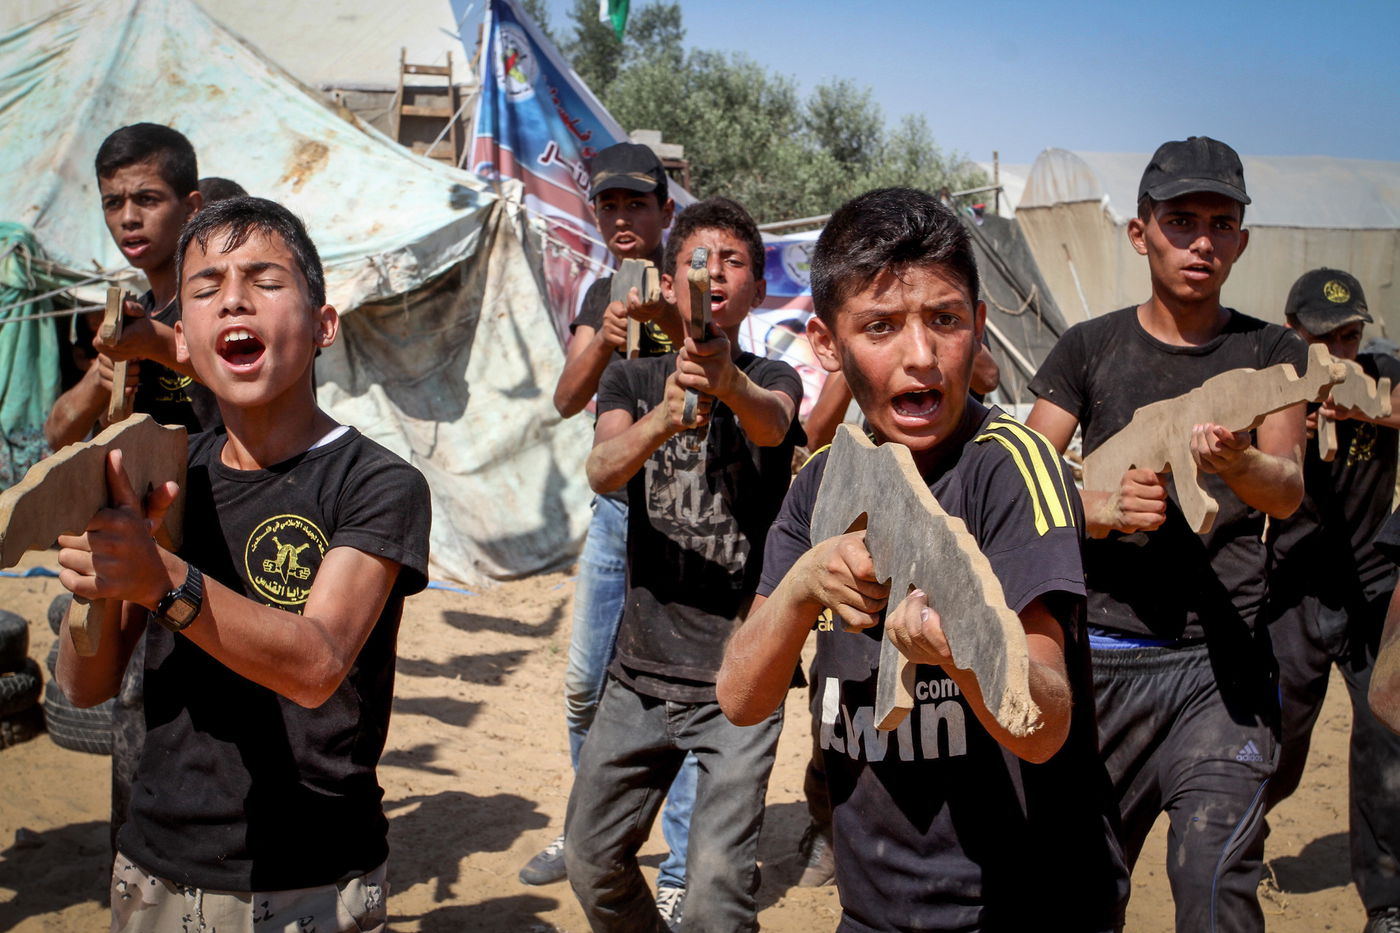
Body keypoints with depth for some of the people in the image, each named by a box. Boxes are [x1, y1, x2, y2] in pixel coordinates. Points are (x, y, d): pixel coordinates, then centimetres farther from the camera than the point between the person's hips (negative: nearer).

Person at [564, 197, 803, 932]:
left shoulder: (771, 380, 0)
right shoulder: (632, 381, 4)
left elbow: (772, 425, -26)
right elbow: (602, 470, -17)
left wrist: (729, 381, -49)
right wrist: (664, 418, -38)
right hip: (642, 672, 3)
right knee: (591, 861, 12)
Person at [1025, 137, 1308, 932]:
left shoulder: (1272, 352, 6)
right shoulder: (1089, 349, 5)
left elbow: (1288, 491, -8)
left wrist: (1236, 464, -31)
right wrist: (1106, 510, -20)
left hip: (1224, 659, 0)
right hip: (1105, 652, 1)